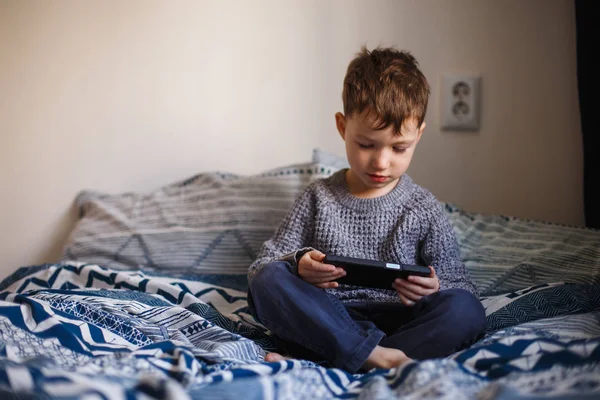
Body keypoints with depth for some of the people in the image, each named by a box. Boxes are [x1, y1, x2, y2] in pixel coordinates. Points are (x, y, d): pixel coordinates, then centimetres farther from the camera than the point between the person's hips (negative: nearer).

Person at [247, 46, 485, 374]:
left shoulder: (424, 209, 6)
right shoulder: (319, 198, 7)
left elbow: (459, 283, 8)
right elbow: (261, 267, 6)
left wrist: (435, 289, -17)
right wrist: (298, 265, -18)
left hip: (398, 324, 1)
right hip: (327, 321, 0)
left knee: (466, 310, -29)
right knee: (269, 280, -24)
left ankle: (312, 366, -33)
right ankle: (377, 356, -33)